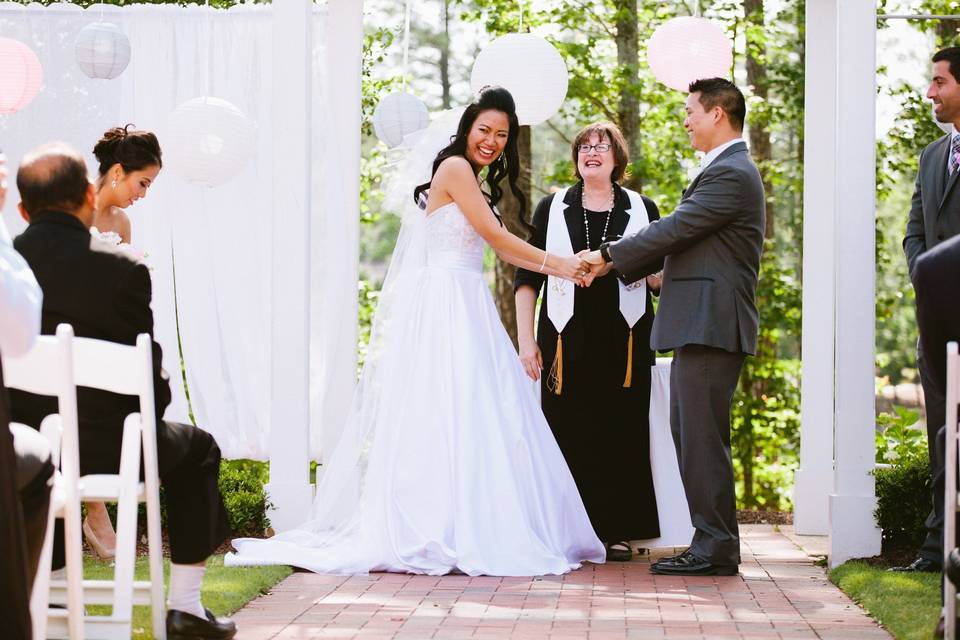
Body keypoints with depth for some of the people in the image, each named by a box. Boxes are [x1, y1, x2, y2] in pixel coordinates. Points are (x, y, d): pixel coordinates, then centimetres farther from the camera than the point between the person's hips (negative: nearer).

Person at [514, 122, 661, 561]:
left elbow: (662, 280, 10)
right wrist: (526, 339, 0)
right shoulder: (552, 208, 9)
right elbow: (528, 277, 8)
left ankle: (617, 531, 5)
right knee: (568, 433, -3)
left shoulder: (642, 210, 10)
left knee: (621, 431, -1)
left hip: (623, 341, 0)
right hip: (568, 340, 0)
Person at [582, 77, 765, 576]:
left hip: (710, 325, -11)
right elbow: (680, 236, 22)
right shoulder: (727, 171, 22)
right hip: (700, 325, 11)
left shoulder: (730, 174, -12)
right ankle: (712, 540, 17)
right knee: (688, 434, 13)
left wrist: (608, 255, -7)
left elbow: (675, 229, -16)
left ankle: (715, 548, -4)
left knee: (703, 437, -8)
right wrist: (615, 263, 16)